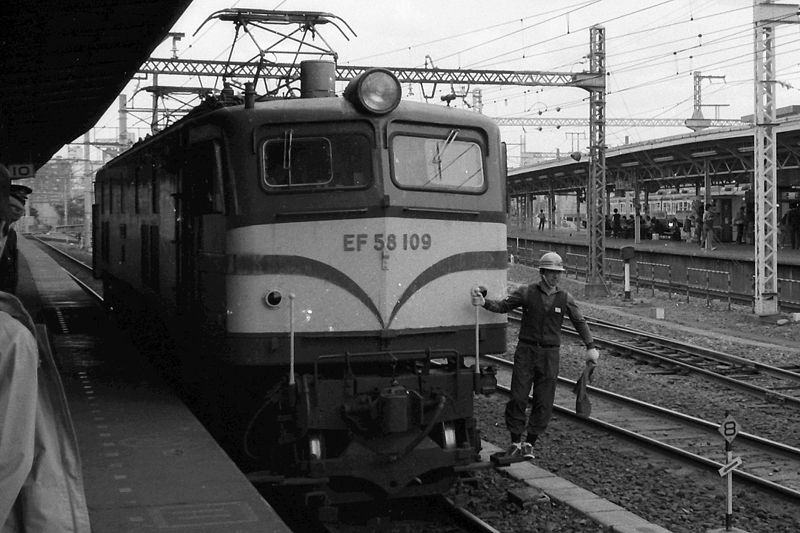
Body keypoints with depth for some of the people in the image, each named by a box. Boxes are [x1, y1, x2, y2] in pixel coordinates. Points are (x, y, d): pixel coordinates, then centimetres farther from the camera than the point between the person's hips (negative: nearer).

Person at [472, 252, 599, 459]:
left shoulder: (565, 298, 5)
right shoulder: (526, 292, 0)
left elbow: (579, 322, 9)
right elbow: (503, 306, -6)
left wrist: (590, 347, 1)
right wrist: (484, 302, -25)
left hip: (550, 354, 2)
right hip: (526, 351, -1)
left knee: (543, 403, 0)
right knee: (518, 398, -5)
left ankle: (529, 444, 11)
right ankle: (515, 442, 7)